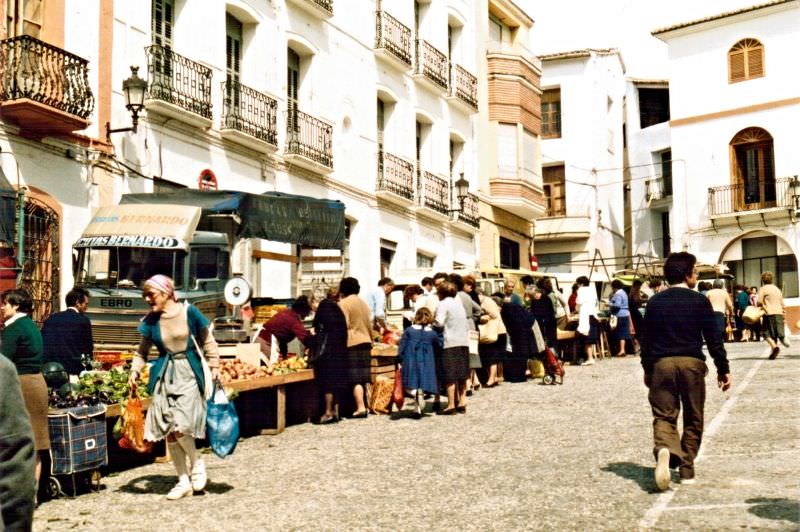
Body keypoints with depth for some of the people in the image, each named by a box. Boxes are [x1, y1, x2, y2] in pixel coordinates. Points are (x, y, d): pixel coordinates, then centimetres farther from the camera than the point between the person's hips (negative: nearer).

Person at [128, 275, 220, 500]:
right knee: (169, 430, 4)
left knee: (179, 425, -17)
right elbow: (142, 350, 14)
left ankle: (196, 462, 13)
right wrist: (134, 371, -1)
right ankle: (184, 481, 16)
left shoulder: (189, 312, -5)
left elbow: (207, 341, 4)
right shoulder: (150, 321, 4)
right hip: (164, 376, 4)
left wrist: (214, 367, -1)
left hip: (188, 373, -4)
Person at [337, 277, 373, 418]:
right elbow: (369, 325, 19)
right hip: (365, 342, 7)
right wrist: (370, 341, 29)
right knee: (362, 377, 12)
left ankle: (361, 407, -12)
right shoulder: (363, 303, 15)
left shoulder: (344, 303, -7)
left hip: (352, 343, -7)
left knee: (355, 379, -6)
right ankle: (363, 405, 14)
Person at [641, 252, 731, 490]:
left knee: (664, 416, 2)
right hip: (692, 363, -1)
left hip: (661, 363, 1)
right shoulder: (699, 301, -2)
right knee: (693, 419, 12)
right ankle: (687, 469, 15)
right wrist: (723, 369, 7)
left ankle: (663, 449, -28)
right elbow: (713, 338, -1)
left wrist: (647, 370, 17)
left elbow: (647, 339, 8)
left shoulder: (655, 302, 5)